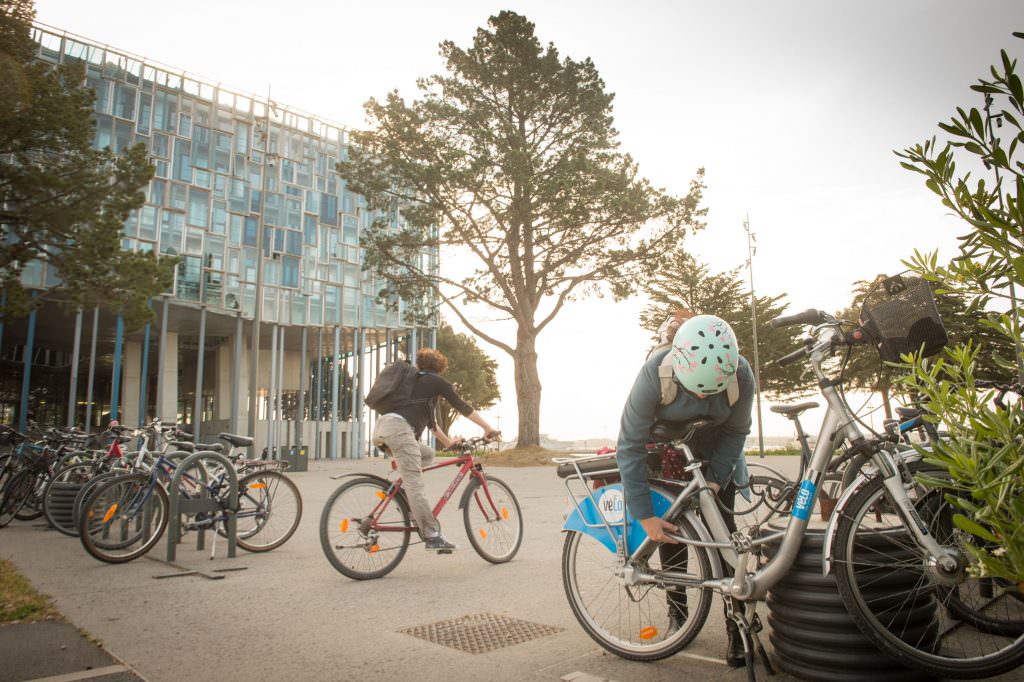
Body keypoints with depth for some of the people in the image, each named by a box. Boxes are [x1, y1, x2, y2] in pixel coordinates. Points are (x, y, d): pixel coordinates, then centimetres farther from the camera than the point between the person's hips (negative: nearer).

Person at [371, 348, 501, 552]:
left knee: (427, 454, 24)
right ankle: (432, 537, -11)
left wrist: (449, 443, 39)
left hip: (381, 428, 8)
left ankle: (403, 496, 13)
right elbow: (462, 406, 7)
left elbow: (429, 420, 35)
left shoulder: (416, 382, 33)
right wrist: (488, 428, 11)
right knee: (415, 485, -10)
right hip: (398, 428, -8)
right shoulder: (436, 381, 11)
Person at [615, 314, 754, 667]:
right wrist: (645, 516, -30)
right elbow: (630, 446, -31)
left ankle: (738, 625, 6)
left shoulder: (741, 375, -30)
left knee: (723, 532, -4)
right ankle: (677, 612, 19)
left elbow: (735, 432, -11)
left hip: (715, 453, 1)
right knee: (671, 530, 0)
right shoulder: (655, 373, -38)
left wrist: (716, 479, -21)